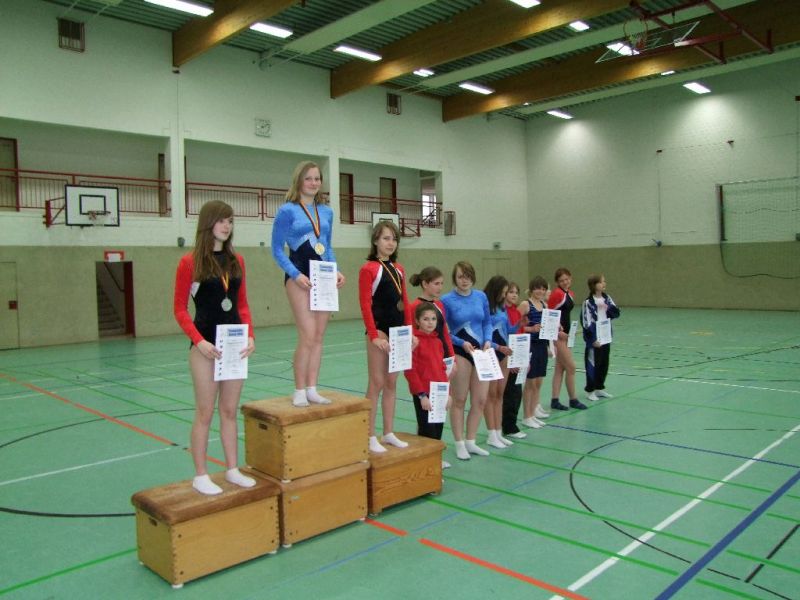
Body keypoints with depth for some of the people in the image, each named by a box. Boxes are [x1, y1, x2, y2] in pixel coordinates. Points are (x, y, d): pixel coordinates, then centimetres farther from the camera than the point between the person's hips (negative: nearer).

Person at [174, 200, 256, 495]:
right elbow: (179, 309, -6)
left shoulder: (237, 261, 7)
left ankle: (232, 470, 23)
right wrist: (199, 341, -18)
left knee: (230, 411, 12)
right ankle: (200, 475, 16)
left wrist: (250, 336, -3)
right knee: (205, 412, 3)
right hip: (206, 346, -5)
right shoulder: (190, 262, -7)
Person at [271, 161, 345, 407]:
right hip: (300, 277, -6)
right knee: (308, 335, -12)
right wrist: (295, 275, -15)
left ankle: (312, 389, 14)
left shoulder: (326, 211, 13)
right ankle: (299, 391, 2)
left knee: (319, 336, 6)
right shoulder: (287, 210, -3)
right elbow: (277, 250, -4)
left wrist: (335, 271, 5)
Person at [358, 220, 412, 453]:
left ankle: (388, 433, 21)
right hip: (380, 330, -7)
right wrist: (374, 335, -18)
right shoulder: (368, 269, -8)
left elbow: (404, 302, 14)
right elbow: (365, 305, -13)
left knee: (392, 383, 11)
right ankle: (370, 437, 6)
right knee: (377, 383, -3)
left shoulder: (399, 269, 13)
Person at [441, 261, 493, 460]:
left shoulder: (481, 297, 4)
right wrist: (462, 343, -17)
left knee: (480, 400, 8)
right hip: (460, 352, -5)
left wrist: (487, 341, -5)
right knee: (459, 400, 5)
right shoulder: (447, 300, -10)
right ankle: (459, 444, 19)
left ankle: (470, 442, 24)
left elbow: (487, 322, 11)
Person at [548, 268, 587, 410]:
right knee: (571, 367, -2)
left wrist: (569, 329, 7)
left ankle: (555, 401, 15)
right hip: (558, 334, -9)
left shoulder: (570, 294, 12)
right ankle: (573, 400, 11)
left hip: (565, 333, 9)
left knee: (560, 368, 10)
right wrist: (558, 331, -16)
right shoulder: (557, 293, -14)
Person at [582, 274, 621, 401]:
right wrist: (593, 339, -15)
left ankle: (600, 388, 28)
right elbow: (586, 322, -13)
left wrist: (608, 308, -13)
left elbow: (616, 313, 7)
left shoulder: (606, 298, 6)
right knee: (593, 364, 2)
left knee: (604, 363, 13)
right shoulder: (588, 302, -12)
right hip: (594, 339, -6)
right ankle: (590, 390, 14)